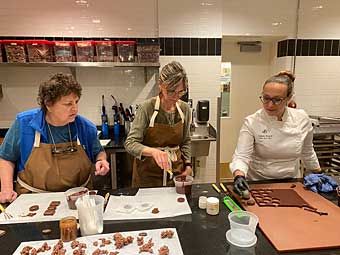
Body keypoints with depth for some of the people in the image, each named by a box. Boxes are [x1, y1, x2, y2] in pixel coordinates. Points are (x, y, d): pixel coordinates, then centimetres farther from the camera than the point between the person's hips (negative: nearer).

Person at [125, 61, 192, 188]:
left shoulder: (185, 109, -4)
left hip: (176, 171, 4)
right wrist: (153, 151, -37)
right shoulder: (148, 108, -18)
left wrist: (187, 164, -2)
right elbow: (130, 143, -21)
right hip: (148, 173, -3)